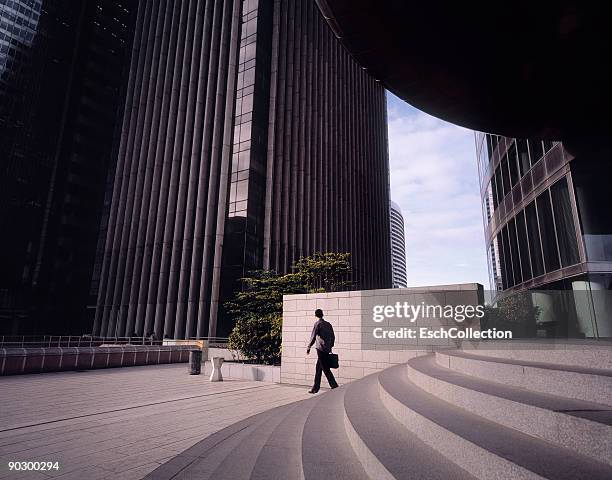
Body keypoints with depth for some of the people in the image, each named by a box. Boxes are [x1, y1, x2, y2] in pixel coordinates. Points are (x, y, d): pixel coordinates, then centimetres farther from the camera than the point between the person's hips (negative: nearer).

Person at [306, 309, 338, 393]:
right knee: (318, 368, 14)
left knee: (326, 369, -4)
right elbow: (333, 337, 14)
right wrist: (330, 347, 24)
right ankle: (315, 388, 18)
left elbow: (313, 337, -12)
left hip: (321, 349, -7)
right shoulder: (328, 324, 11)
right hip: (327, 350, 7)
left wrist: (308, 347, -3)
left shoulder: (317, 324, -8)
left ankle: (334, 386, -6)